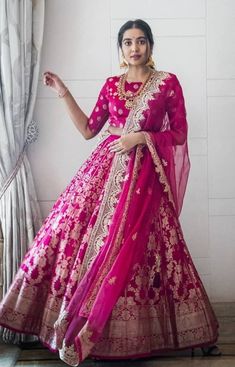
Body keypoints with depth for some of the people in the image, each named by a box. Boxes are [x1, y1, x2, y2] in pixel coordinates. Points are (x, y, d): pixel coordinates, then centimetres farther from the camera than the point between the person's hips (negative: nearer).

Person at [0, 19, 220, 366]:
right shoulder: (111, 85, 13)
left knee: (125, 245, -9)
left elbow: (179, 134, 1)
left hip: (144, 174, -4)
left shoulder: (168, 82, 2)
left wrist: (141, 137, -12)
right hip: (105, 167, 4)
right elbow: (88, 129, 13)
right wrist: (64, 94, 8)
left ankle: (87, 331, 1)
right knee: (72, 225, -3)